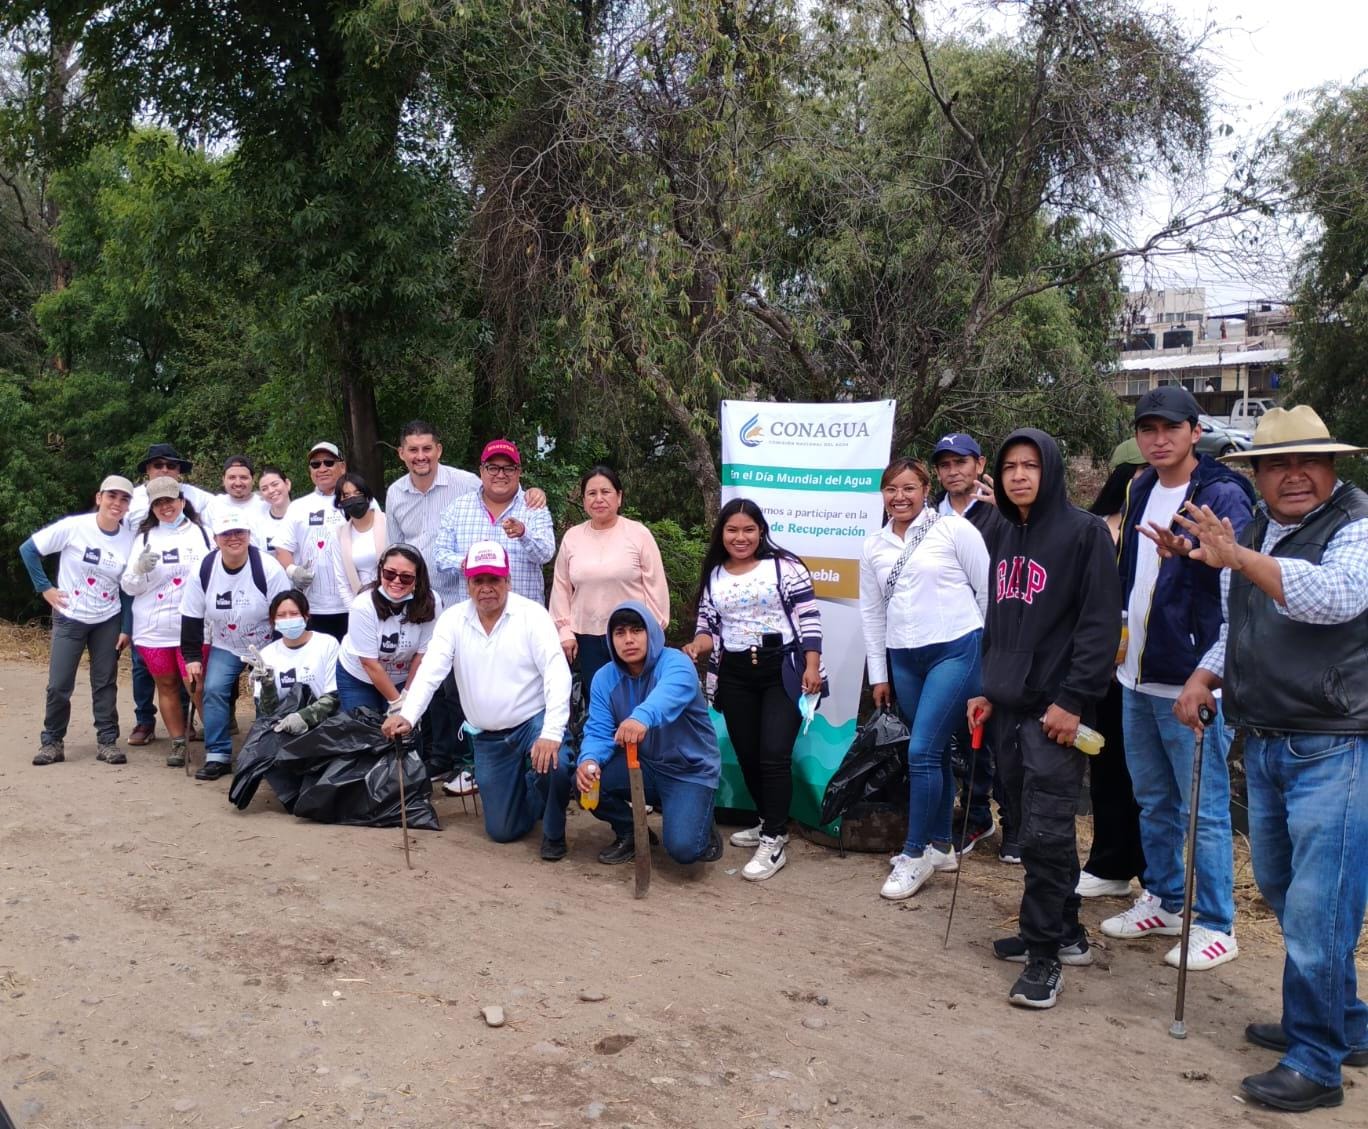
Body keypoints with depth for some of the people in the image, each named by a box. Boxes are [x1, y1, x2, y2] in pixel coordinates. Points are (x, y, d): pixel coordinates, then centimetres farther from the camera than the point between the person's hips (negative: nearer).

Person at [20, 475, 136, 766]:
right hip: (69, 618, -2)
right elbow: (28, 549, -6)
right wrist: (45, 588, -8)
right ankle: (52, 741, 16)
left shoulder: (130, 539, -7)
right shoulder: (73, 526, -15)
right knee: (59, 685, 0)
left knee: (105, 683, 6)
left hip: (108, 620, 2)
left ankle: (107, 741, 14)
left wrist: (126, 628, -2)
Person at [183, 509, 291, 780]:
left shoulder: (268, 568, -21)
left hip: (267, 647, -3)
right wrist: (192, 656, -4)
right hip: (225, 647, 3)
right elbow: (191, 617, -2)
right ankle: (218, 756, -1)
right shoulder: (204, 570, -11)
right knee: (214, 691, -11)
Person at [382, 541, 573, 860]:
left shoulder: (532, 614, -13)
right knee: (502, 830, 6)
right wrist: (407, 716, -33)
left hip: (533, 721, -3)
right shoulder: (452, 619, -3)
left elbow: (557, 674, -21)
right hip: (488, 738, 3)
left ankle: (554, 832, -2)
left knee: (552, 767, -35)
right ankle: (533, 797, 41)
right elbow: (430, 672, -14)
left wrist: (552, 733, -33)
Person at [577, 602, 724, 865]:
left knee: (682, 848, -23)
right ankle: (630, 833, 8)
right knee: (585, 779, -21)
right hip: (643, 764, 5)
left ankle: (701, 825, 16)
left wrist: (642, 717, -69)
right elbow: (599, 731, -9)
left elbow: (668, 694, -46)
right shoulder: (604, 678, -5)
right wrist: (589, 760, -34)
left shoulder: (676, 663, -22)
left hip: (690, 770, -4)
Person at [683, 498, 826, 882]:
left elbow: (809, 619, -6)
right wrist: (697, 646, -8)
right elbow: (708, 627, 14)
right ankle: (771, 824, 30)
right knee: (747, 756, 11)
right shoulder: (713, 577, 11)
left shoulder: (784, 566, -4)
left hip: (783, 671, -5)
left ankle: (774, 843, -5)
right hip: (735, 678, 5)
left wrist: (812, 667, -14)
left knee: (774, 756, -12)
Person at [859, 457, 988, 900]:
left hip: (956, 651, -5)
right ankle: (941, 846, 25)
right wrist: (878, 674, 15)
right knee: (934, 752, 12)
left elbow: (989, 589, -2)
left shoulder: (954, 529, -5)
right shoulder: (874, 547, 10)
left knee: (922, 752, -10)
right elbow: (872, 612, 15)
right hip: (904, 659, 5)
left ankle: (914, 854, 3)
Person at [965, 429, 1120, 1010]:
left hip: (1054, 710, -7)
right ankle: (1066, 933, 27)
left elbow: (1100, 624, -13)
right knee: (1029, 827, 13)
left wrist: (1073, 701, -18)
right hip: (1008, 708, 8)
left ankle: (1045, 954, 4)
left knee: (1045, 832, -7)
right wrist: (988, 689, 16)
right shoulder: (1004, 538, 15)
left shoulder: (1083, 532, -8)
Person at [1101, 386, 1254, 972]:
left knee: (1203, 808, 1)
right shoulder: (1141, 491, 12)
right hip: (1138, 676, 8)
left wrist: (1190, 552, -38)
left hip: (1189, 679, -8)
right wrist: (1117, 637, 19)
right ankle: (1163, 901, 32)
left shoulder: (1223, 495, -11)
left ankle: (1215, 926, 13)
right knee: (1153, 800, 18)